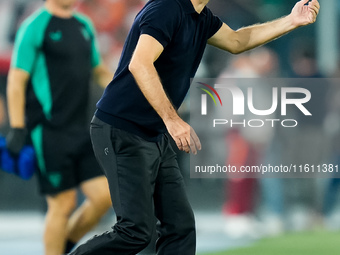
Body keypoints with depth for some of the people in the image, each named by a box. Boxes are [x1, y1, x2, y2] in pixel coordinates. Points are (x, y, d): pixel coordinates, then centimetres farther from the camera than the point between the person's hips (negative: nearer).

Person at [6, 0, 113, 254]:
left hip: (80, 129, 7)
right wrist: (17, 130, -15)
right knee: (63, 204, -5)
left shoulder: (84, 26, 13)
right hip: (49, 133, -7)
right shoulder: (34, 27, -8)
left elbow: (100, 71, 25)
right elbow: (16, 82, -10)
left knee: (103, 195, 0)